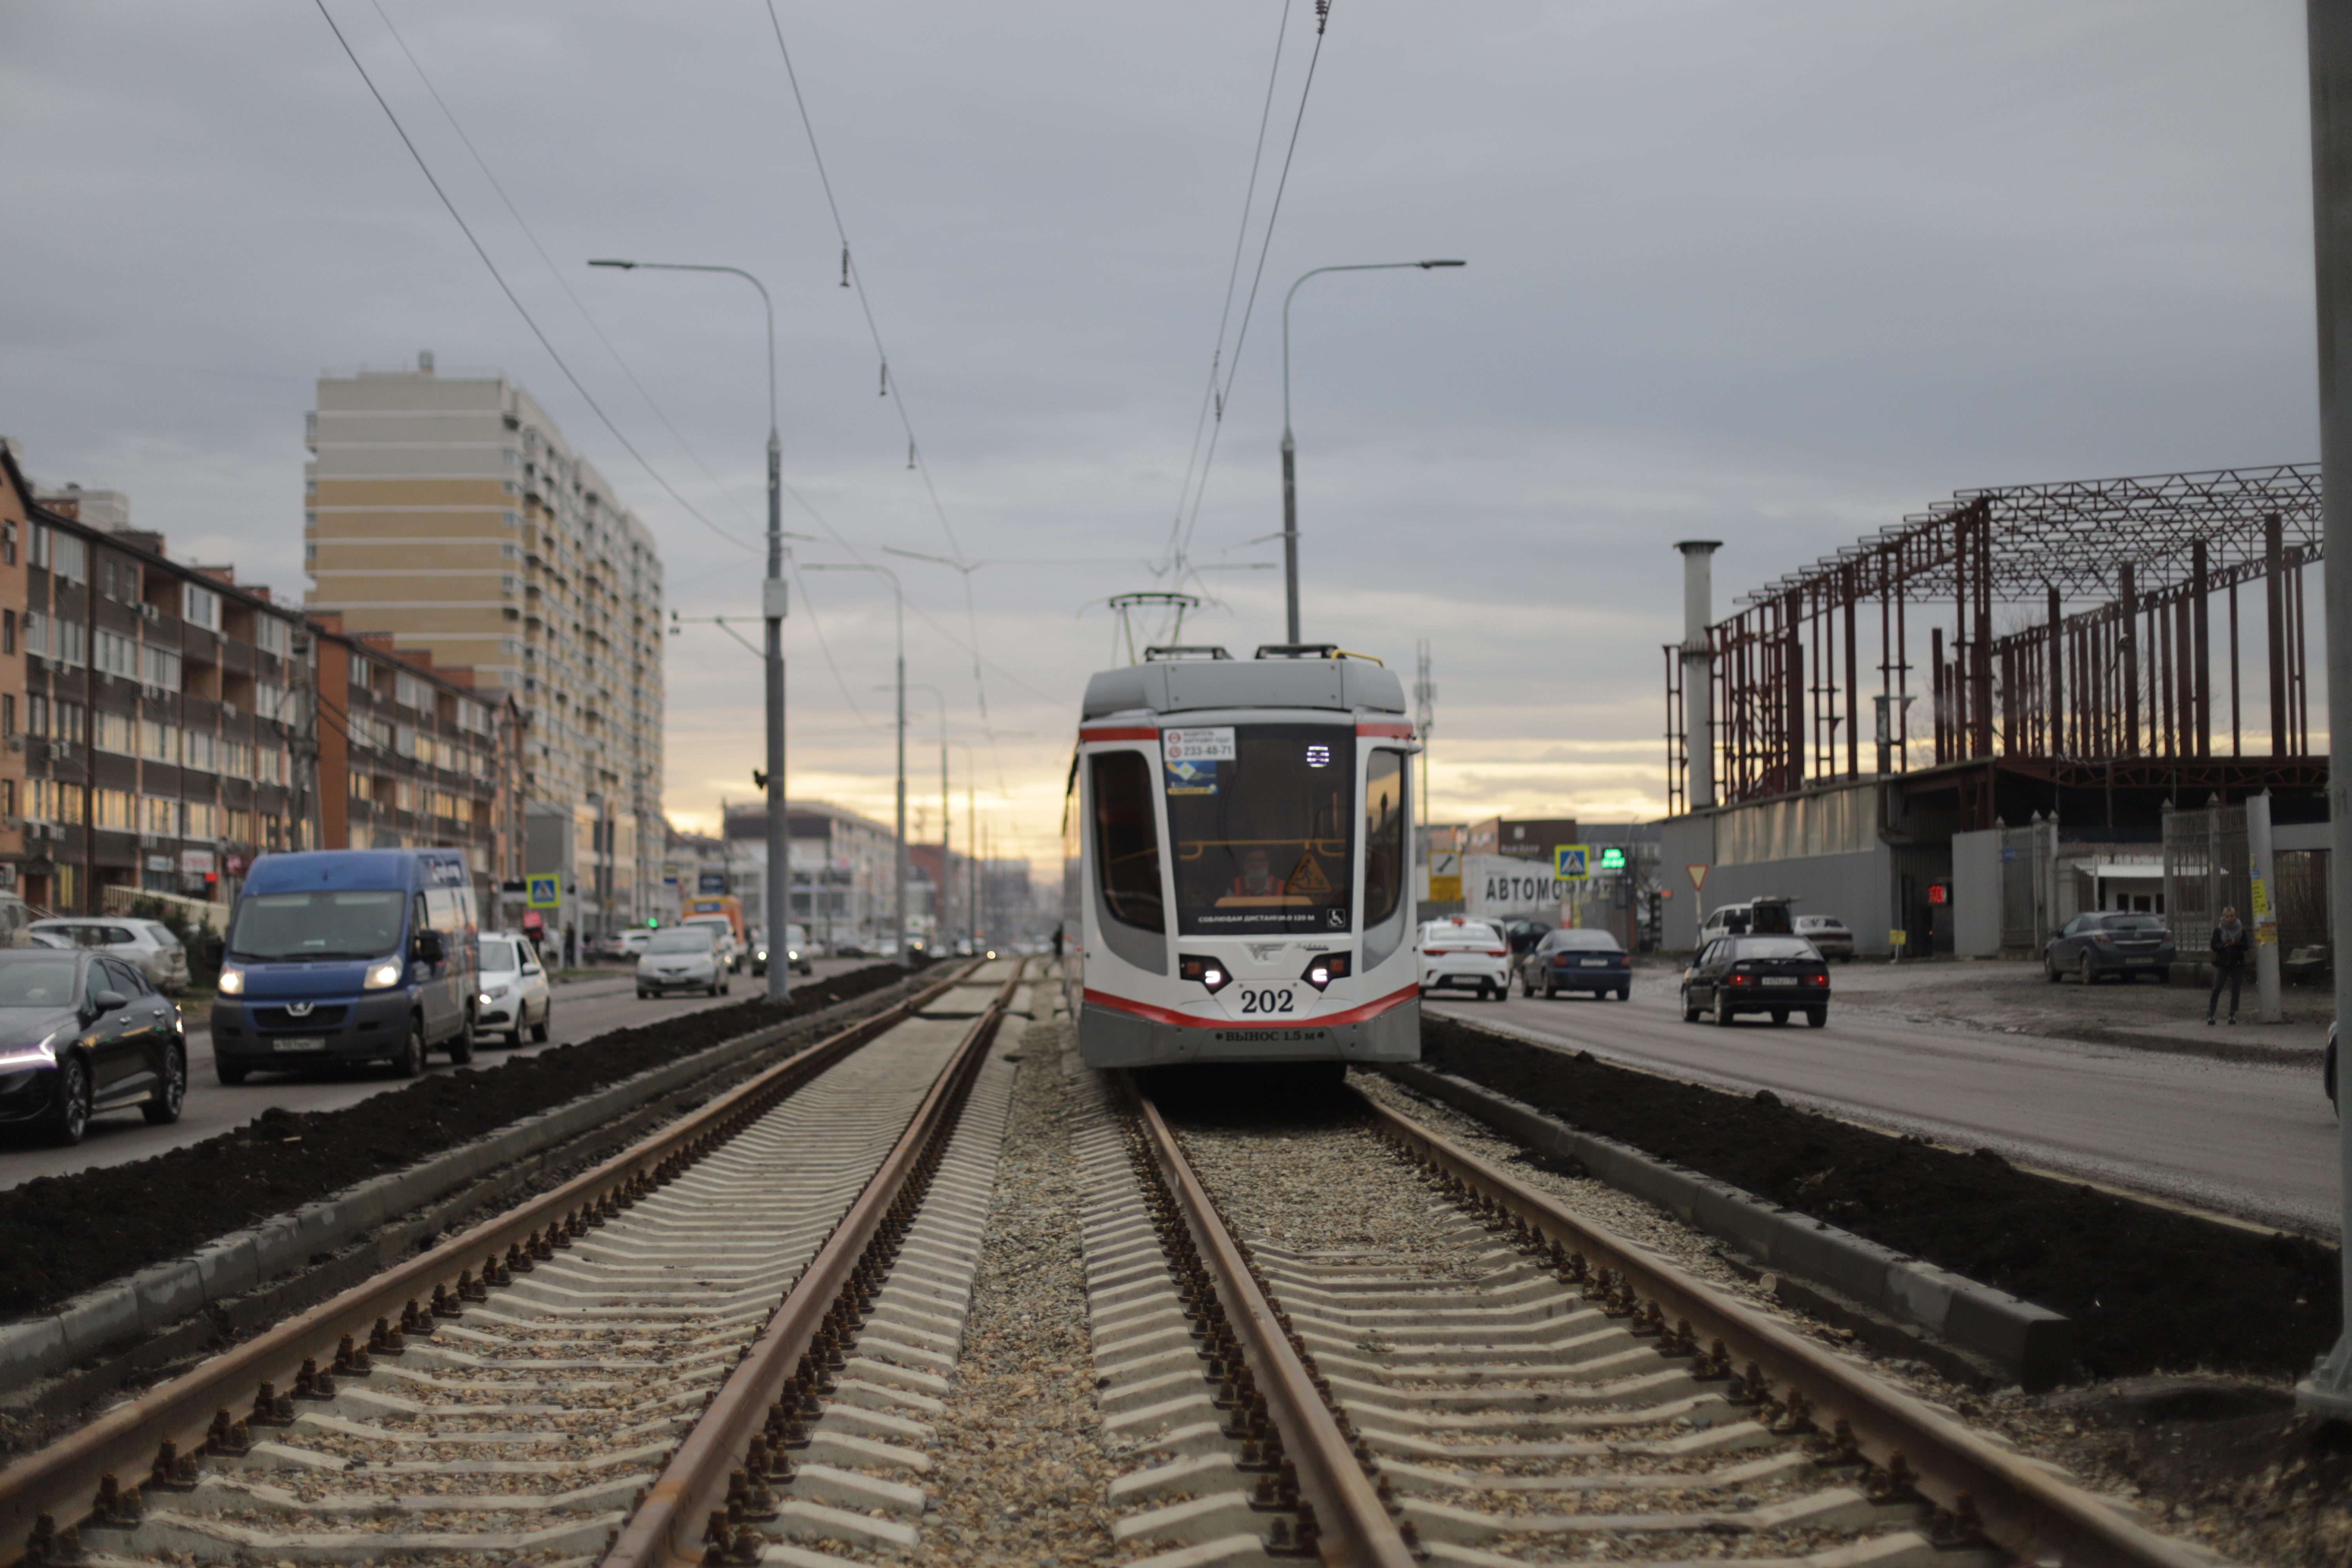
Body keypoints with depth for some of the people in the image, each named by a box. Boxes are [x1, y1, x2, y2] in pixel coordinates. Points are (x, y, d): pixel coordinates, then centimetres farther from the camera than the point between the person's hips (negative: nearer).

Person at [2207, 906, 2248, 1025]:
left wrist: (2235, 943, -17)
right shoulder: (2218, 930, 4)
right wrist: (2224, 945, -21)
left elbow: (2246, 946, 0)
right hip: (2222, 964, -1)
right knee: (2216, 989, -7)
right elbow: (2214, 946, -2)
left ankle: (2233, 1014, 10)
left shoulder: (2241, 930, 6)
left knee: (2235, 990, 2)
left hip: (2237, 964, 1)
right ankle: (2210, 1014, -4)